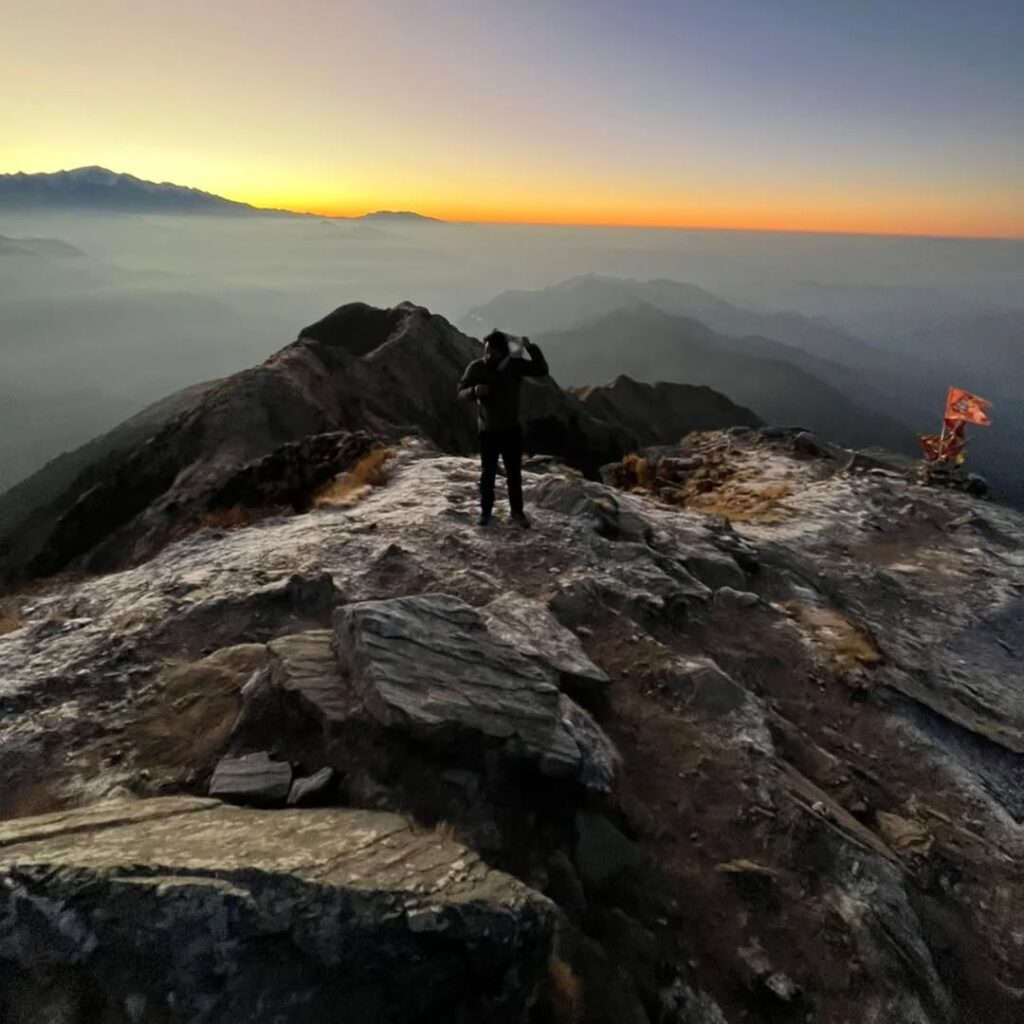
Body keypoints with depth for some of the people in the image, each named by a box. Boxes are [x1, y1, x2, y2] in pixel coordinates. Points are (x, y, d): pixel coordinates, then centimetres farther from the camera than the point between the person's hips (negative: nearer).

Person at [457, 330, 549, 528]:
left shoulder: (514, 365, -7)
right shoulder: (476, 368, -9)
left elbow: (542, 370, -10)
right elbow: (461, 393, -7)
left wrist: (530, 347, -24)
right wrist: (474, 390, -30)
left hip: (511, 430, 1)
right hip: (488, 431, -1)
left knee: (514, 473, 6)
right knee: (488, 473, 8)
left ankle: (517, 512, 18)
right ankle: (485, 511, 22)